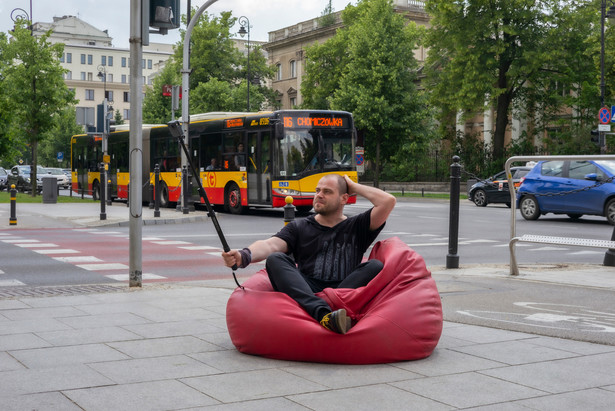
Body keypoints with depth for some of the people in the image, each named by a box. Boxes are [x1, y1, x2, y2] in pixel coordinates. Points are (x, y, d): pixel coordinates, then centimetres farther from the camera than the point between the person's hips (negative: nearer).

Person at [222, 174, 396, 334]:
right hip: (306, 293, 1)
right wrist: (244, 255, -19)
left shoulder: (356, 226, 21)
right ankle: (323, 314, -48)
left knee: (376, 266, -23)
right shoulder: (299, 227, 21)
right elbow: (271, 245, 2)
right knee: (275, 260, -22)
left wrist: (354, 187, 19)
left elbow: (388, 201, 6)